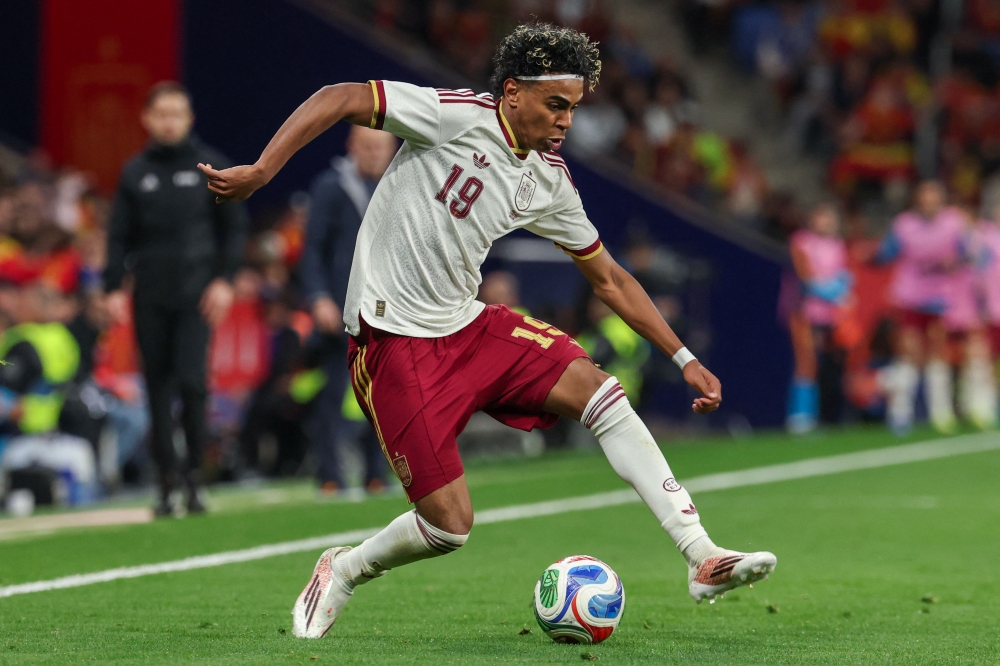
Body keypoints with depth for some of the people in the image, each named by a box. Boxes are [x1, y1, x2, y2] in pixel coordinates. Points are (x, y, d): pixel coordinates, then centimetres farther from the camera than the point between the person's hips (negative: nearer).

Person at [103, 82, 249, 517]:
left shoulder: (210, 166, 5)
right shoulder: (135, 173, 11)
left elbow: (234, 227, 6)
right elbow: (119, 235, 11)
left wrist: (224, 279, -4)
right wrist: (113, 288, 1)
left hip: (196, 294, -3)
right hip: (150, 297, 3)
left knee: (190, 381, -14)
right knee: (157, 389, 3)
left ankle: (194, 477, -3)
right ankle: (166, 482, 8)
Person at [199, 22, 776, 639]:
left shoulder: (551, 182, 7)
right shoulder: (456, 115, -14)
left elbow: (609, 278, 16)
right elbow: (339, 99, -16)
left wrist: (684, 357, 13)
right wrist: (261, 171, -28)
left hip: (468, 326, 7)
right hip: (395, 339, -7)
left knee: (600, 389, -14)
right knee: (451, 522, -10)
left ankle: (703, 559, -15)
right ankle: (344, 571, 22)